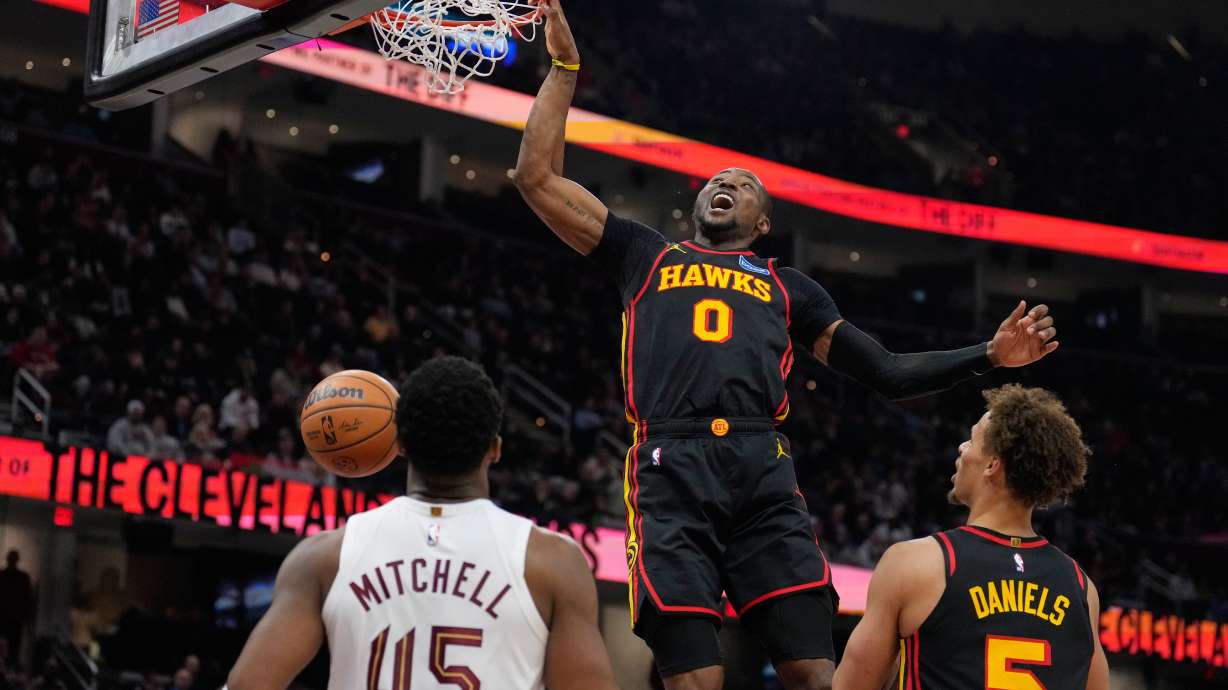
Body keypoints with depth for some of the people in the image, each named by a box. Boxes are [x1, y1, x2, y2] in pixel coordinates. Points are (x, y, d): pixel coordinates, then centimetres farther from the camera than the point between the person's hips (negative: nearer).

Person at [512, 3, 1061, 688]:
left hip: (764, 471, 2)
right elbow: (539, 177, 23)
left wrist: (988, 355, 15)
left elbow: (888, 372, 27)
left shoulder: (791, 288, 31)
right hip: (672, 471, -2)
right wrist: (565, 66, 25)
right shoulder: (646, 256, 28)